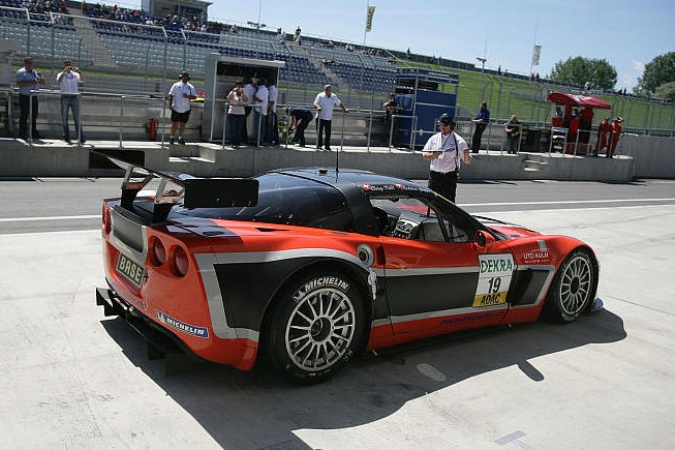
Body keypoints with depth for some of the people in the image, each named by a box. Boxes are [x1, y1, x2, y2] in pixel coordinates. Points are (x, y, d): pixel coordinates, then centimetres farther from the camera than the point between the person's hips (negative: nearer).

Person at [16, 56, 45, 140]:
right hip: (24, 97, -6)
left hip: (34, 97, 6)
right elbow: (19, 83, -13)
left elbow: (43, 82, 18)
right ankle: (22, 135, -1)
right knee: (23, 116, -4)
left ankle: (34, 134, 13)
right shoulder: (21, 72, -1)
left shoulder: (35, 72, 18)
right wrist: (30, 83, -21)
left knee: (34, 116, 8)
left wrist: (40, 76, -2)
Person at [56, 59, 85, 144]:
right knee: (64, 118, 1)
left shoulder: (75, 75, 13)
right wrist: (64, 71, -23)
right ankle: (66, 137, 8)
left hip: (74, 97, 0)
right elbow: (59, 80, -13)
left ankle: (80, 138, -6)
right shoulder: (61, 74, 9)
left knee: (77, 118, -5)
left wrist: (79, 72, -21)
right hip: (65, 97, 0)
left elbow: (82, 80, -5)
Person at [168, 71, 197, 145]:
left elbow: (194, 96, 4)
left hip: (186, 109, 1)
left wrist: (188, 96, -14)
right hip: (176, 108, -1)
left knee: (182, 124, 6)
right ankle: (172, 138, 10)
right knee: (174, 124, -1)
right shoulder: (176, 85, 4)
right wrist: (170, 104, -9)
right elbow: (171, 95, 1)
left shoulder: (191, 87, 8)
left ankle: (180, 138, 17)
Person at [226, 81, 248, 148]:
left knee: (239, 130, 0)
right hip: (232, 113, -2)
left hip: (241, 114, 2)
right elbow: (228, 98, -14)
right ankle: (233, 143, 0)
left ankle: (237, 144, 3)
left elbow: (246, 100, -9)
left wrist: (242, 92, -20)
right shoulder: (232, 93, 5)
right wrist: (233, 91, -23)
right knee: (233, 129, -4)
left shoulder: (243, 94, 10)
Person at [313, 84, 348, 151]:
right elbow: (315, 103, -15)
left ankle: (327, 146, 12)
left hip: (329, 118, 4)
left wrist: (345, 109, 11)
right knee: (319, 132, -5)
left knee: (328, 132, 3)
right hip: (320, 117, -4)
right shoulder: (320, 95, -4)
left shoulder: (334, 97, 10)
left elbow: (339, 103, 22)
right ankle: (319, 145, 0)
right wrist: (318, 107, -37)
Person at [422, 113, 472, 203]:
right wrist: (432, 156, -11)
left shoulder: (458, 140, -2)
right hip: (434, 175, 4)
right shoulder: (434, 138, 9)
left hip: (450, 176, -3)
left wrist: (467, 155, -27)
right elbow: (425, 155, 10)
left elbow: (468, 161, -4)